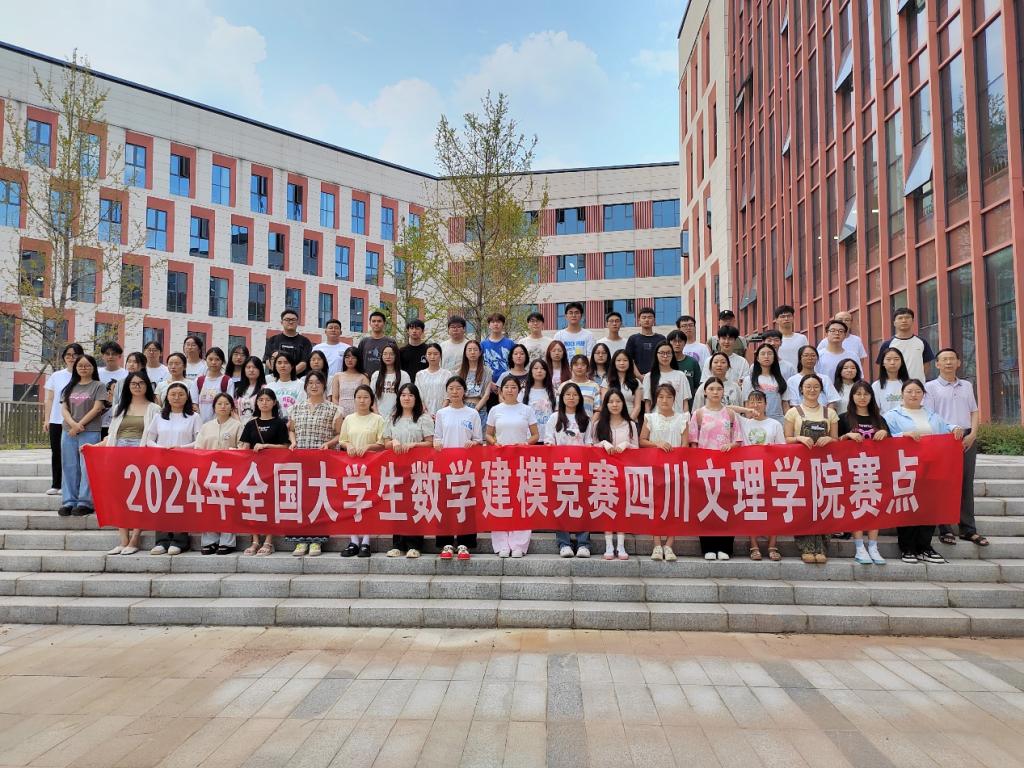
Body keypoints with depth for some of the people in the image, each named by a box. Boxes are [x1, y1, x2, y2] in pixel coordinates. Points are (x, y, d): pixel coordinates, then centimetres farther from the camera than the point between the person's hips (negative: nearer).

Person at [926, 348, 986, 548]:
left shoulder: (967, 386, 16)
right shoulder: (930, 387, 1)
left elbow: (974, 412, 15)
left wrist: (972, 434, -1)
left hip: (967, 440, 4)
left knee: (966, 485, 6)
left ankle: (968, 529, 12)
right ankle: (945, 530, 2)